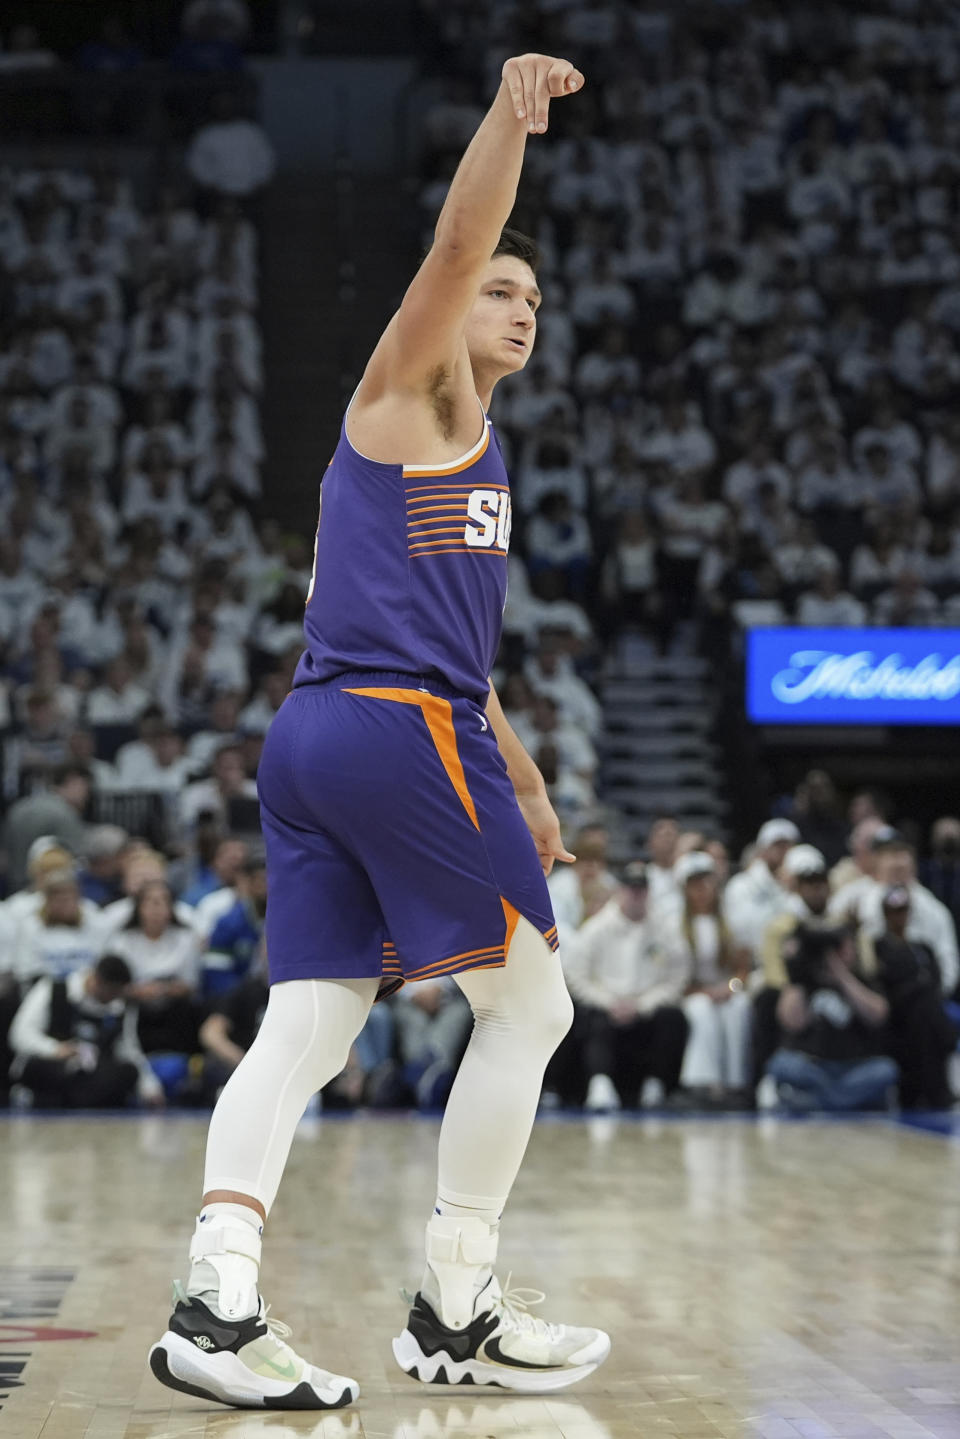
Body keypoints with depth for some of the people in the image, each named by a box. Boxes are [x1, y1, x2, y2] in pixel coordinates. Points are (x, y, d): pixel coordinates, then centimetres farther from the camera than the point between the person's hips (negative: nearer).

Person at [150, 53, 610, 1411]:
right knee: (530, 1003, 0)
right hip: (397, 726, -9)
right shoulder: (412, 388, 3)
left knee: (306, 1027, 0)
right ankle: (455, 1314, 2)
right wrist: (509, 116, -29)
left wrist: (521, 779, 34)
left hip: (313, 736, 9)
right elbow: (455, 245, -16)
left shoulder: (480, 458, 29)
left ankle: (215, 1303, -11)